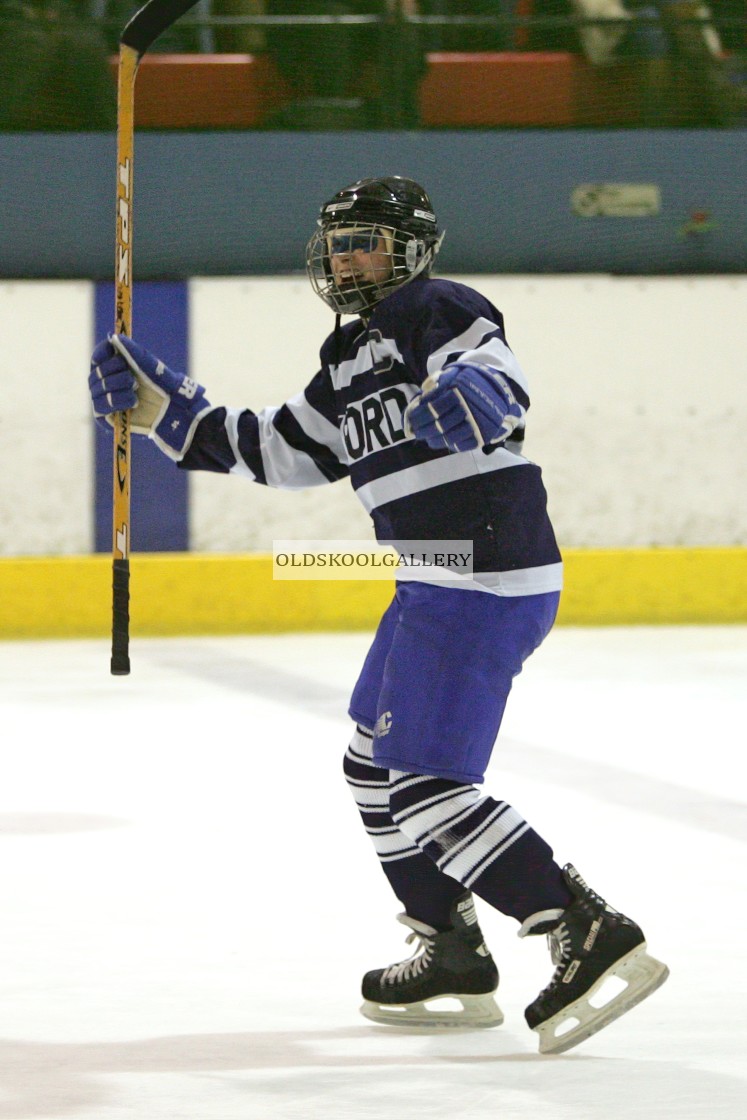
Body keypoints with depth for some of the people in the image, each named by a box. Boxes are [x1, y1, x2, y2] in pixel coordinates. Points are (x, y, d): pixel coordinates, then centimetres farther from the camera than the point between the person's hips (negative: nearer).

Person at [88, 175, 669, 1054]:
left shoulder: (440, 312, -9)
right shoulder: (349, 361, 20)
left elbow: (496, 377, -28)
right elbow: (276, 452, 24)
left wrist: (475, 399, -51)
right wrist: (163, 408, 21)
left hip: (488, 579, -11)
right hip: (439, 587, 11)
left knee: (423, 785, -16)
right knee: (375, 765, 20)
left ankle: (593, 938, -20)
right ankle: (453, 958, 26)